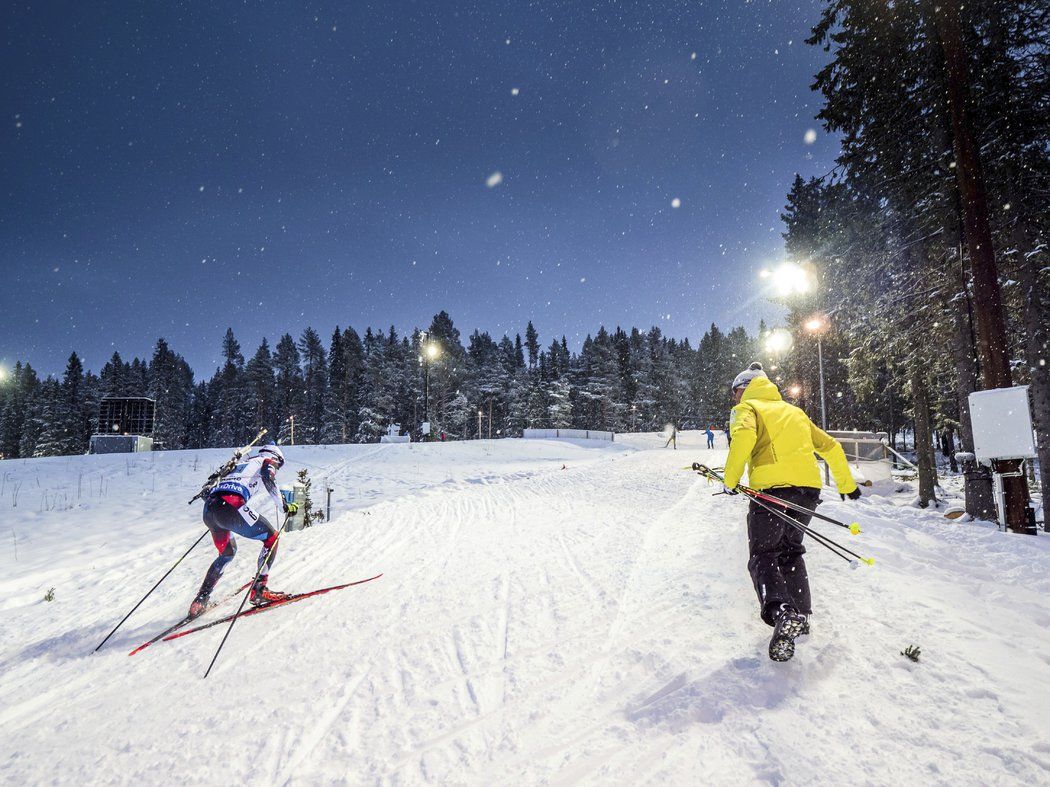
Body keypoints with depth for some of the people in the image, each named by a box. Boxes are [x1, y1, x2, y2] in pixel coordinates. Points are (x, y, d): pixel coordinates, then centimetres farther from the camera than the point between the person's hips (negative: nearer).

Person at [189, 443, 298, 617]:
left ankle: (200, 600, 24)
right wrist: (285, 507, 0)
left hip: (209, 510, 8)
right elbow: (268, 477, -4)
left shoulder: (241, 464, 37)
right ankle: (258, 590, -1)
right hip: (231, 506, -8)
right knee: (272, 537, 9)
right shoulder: (268, 461, 18)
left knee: (227, 552, 30)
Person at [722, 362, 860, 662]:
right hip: (808, 488, 6)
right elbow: (831, 446, 28)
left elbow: (745, 435, -17)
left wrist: (731, 479, -11)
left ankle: (782, 613, -23)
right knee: (791, 551, 23)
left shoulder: (747, 408, 8)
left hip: (771, 488, -6)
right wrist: (847, 485, 38)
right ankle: (801, 615, 23)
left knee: (763, 556, -1)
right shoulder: (794, 411, 27)